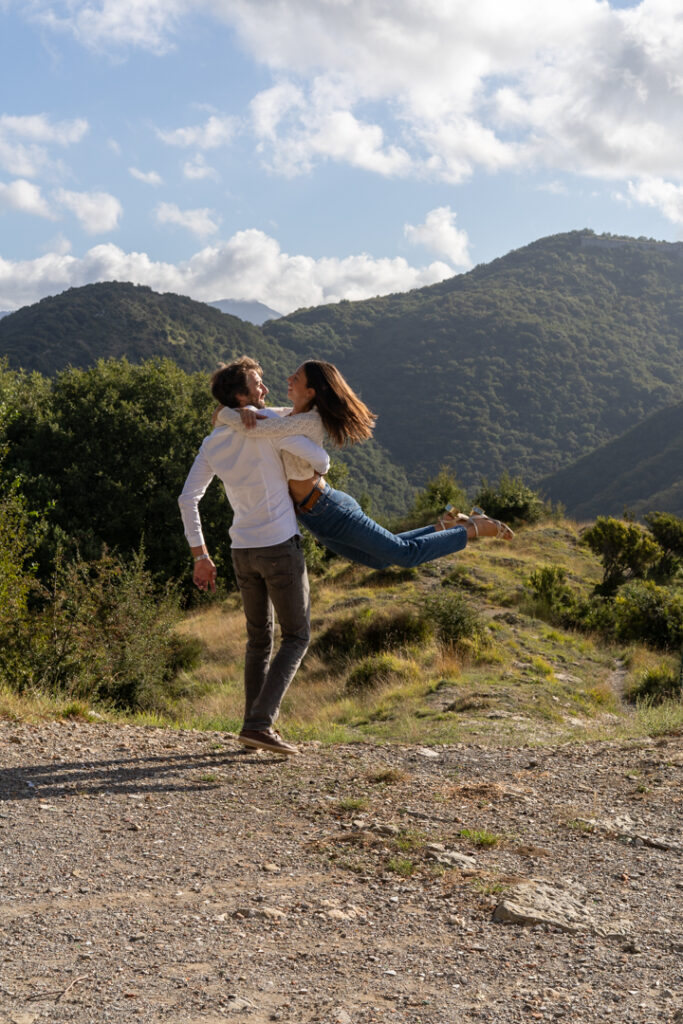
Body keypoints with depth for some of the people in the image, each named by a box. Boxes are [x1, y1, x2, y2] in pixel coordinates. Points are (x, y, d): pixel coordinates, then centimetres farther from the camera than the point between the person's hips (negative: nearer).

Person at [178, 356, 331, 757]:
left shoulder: (213, 443, 6)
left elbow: (188, 499, 4)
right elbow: (320, 460, -11)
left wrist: (200, 555, 9)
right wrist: (315, 475, 15)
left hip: (243, 552, 6)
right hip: (281, 547, -6)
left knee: (259, 639, 18)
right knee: (297, 636, 3)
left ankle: (257, 725, 18)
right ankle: (260, 722, -8)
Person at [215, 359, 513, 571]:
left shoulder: (306, 422, -23)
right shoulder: (293, 414, 5)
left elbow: (247, 428, -32)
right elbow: (260, 416, 13)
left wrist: (223, 414, -10)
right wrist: (247, 411, -13)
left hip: (330, 513, -9)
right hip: (319, 521, 9)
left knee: (407, 553, 3)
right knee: (380, 560, 25)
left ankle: (476, 527, 15)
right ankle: (445, 525, 33)